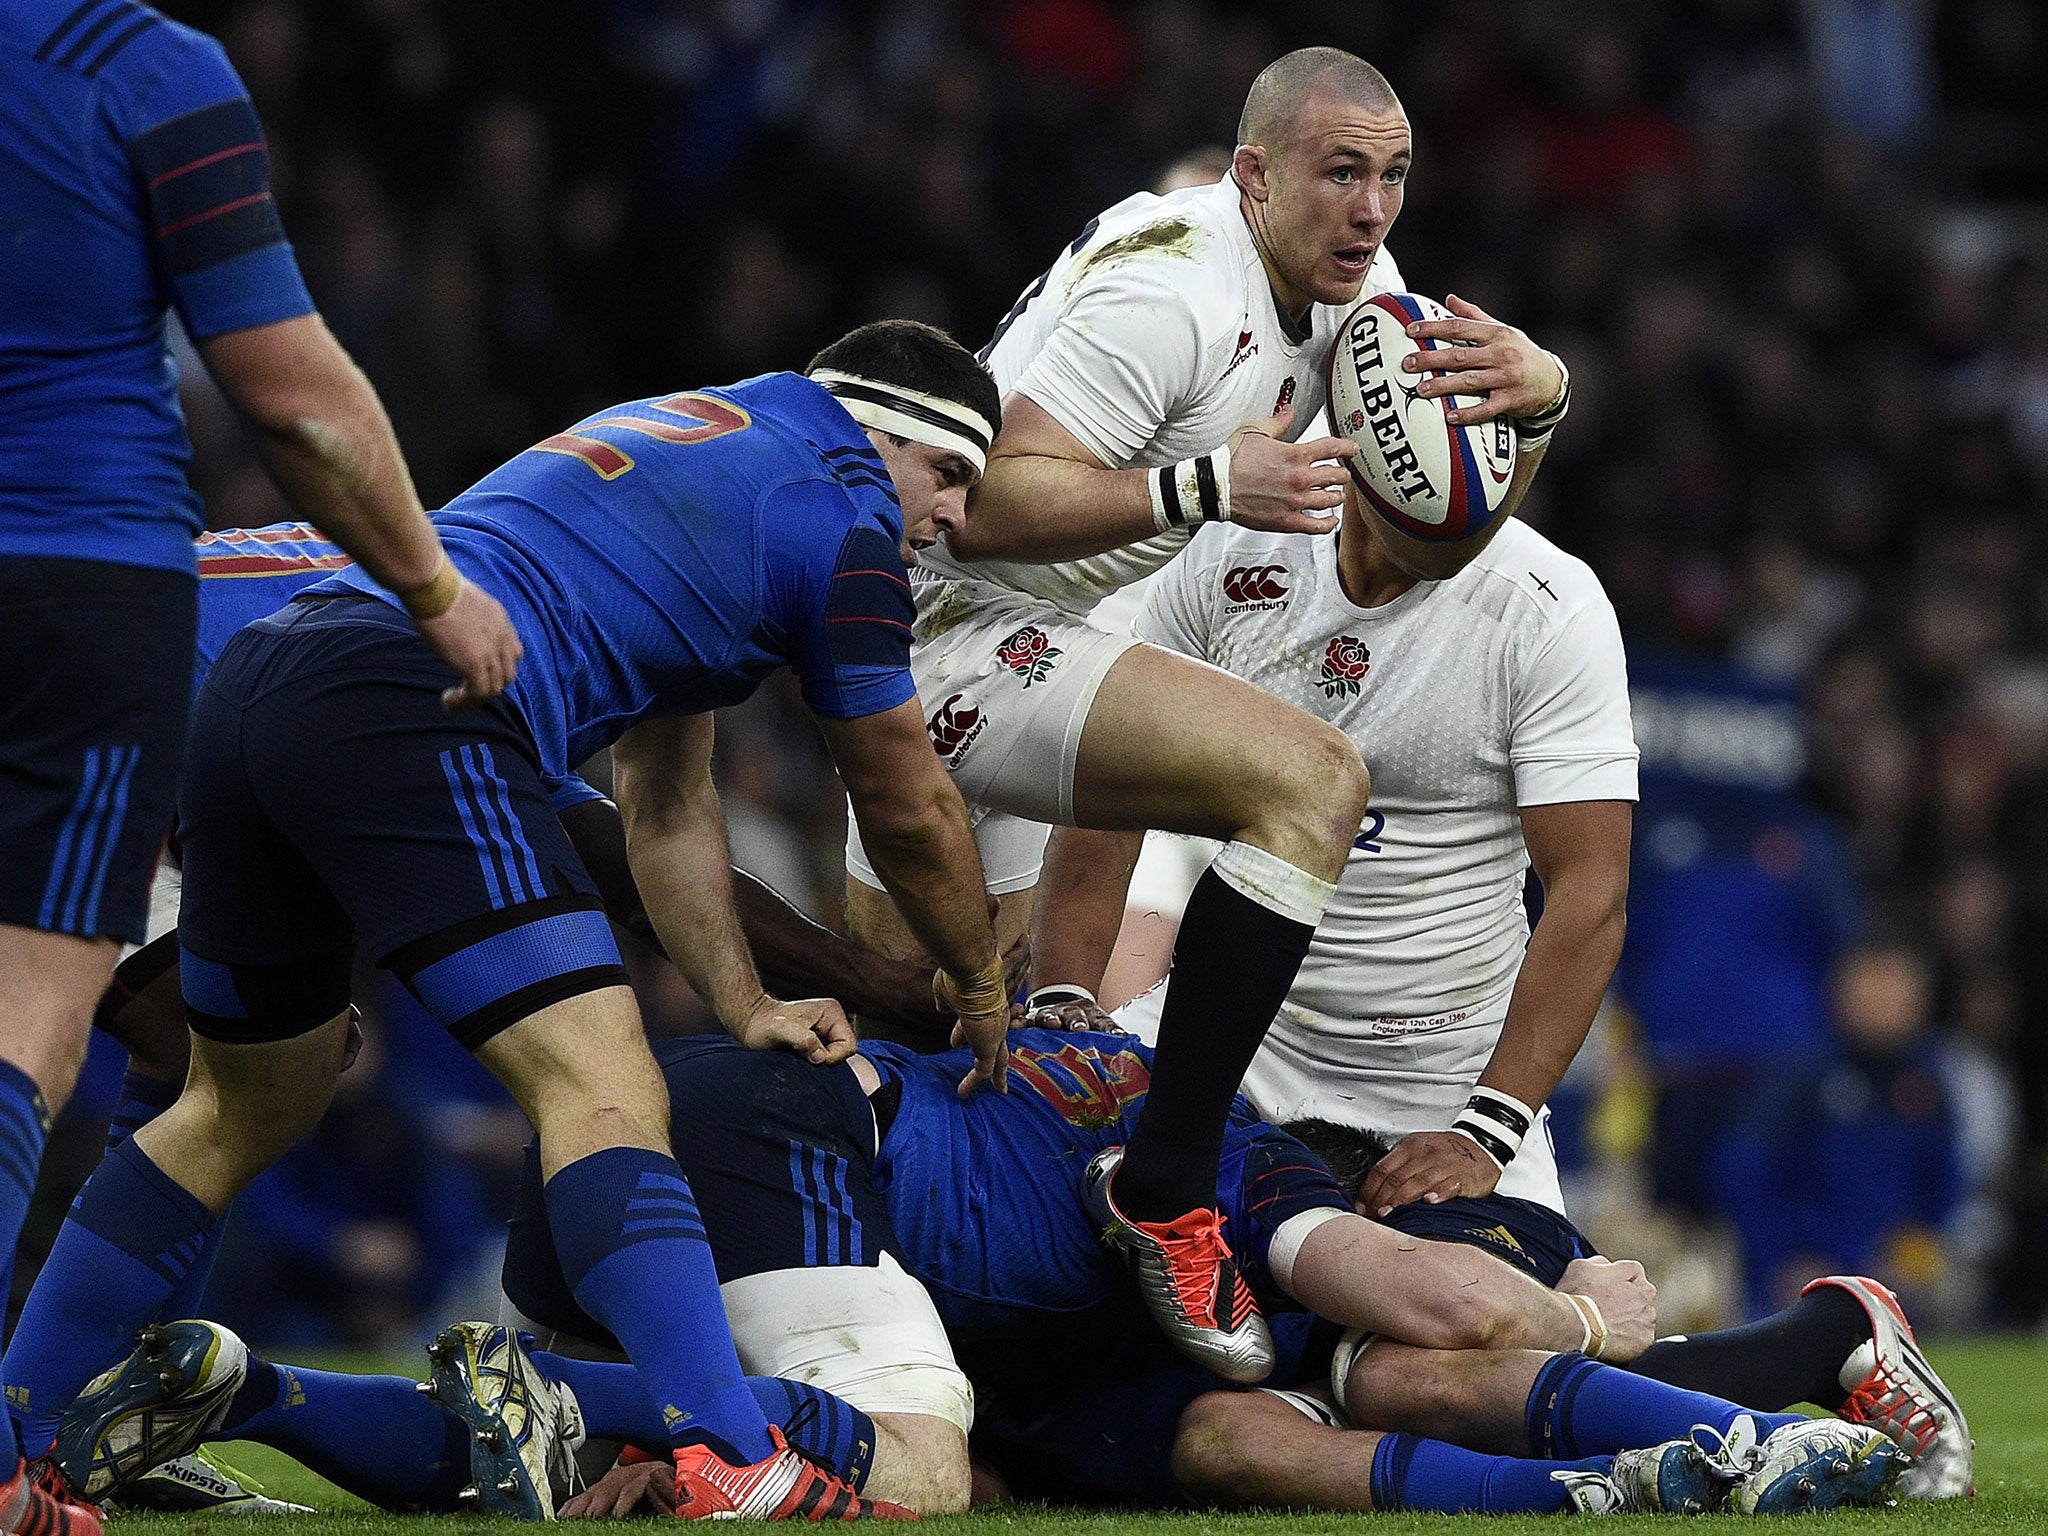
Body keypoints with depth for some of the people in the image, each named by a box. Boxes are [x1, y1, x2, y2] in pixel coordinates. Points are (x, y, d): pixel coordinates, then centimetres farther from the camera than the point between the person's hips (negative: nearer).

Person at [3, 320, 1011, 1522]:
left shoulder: (679, 436, 33)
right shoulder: (841, 513, 7)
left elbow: (667, 808, 34)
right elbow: (910, 813, 16)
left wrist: (745, 1008, 29)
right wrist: (984, 994, 32)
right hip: (402, 705, -9)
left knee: (246, 1111, 23)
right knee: (604, 1091, -15)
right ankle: (727, 1467, -30)